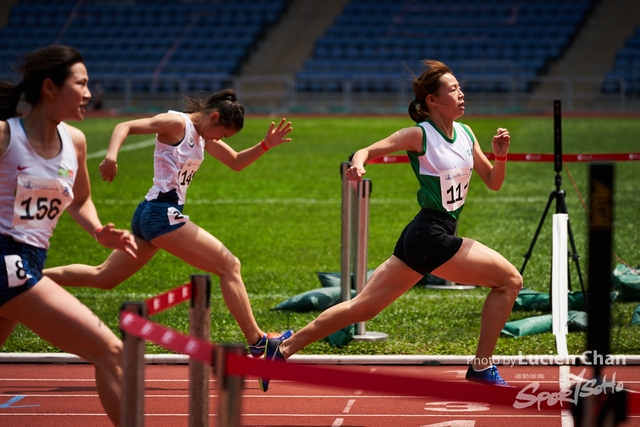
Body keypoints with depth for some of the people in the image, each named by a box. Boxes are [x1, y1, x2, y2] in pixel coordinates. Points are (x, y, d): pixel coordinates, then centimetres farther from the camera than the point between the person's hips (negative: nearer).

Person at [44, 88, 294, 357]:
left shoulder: (202, 137, 17)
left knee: (103, 277, 17)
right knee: (229, 266, -9)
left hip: (150, 215, 10)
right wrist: (111, 156, -37)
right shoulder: (176, 123, -10)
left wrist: (266, 145, 7)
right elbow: (125, 126, -18)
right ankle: (257, 341, -9)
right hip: (162, 212, -10)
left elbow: (236, 163, 24)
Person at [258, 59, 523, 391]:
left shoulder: (466, 134, 11)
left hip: (419, 240, 8)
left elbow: (493, 182, 16)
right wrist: (358, 164, -35)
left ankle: (282, 349, 10)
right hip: (430, 236, -7)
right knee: (510, 280, -8)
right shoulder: (419, 135, -10)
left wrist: (501, 155, -3)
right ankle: (482, 368, -2)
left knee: (363, 307, 7)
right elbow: (367, 151, -12)